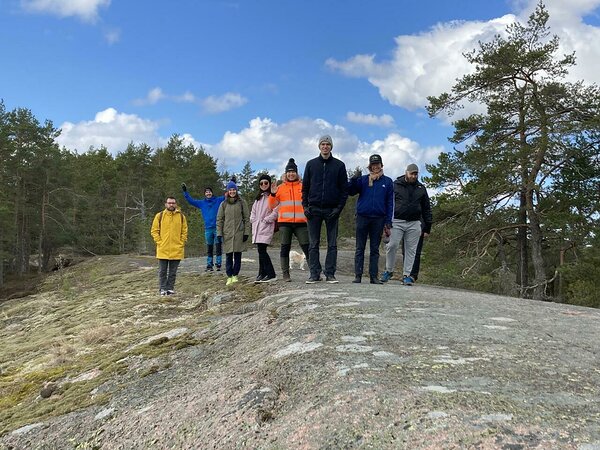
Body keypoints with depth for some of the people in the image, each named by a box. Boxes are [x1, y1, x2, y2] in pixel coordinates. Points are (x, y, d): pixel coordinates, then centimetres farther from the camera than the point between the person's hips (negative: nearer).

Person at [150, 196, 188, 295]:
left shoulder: (181, 216, 6)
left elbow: (184, 231, 8)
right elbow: (154, 231, 3)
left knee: (173, 272, 8)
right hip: (163, 250, -1)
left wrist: (181, 243, -1)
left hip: (176, 250, 1)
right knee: (162, 271, 4)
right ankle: (163, 289, 11)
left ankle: (170, 288, 17)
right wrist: (159, 242, -5)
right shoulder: (159, 216, 2)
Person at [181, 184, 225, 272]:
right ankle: (209, 265, 12)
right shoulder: (201, 203, 11)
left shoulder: (218, 200, 5)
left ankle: (218, 264, 5)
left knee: (218, 248, 0)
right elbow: (191, 200, 12)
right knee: (209, 249, 8)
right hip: (208, 229, 2)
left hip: (217, 228, -2)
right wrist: (185, 191, 5)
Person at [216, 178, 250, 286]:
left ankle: (235, 275, 14)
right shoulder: (224, 204, 7)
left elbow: (246, 218, 4)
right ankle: (229, 276, 8)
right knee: (228, 256, 1)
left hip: (239, 233, -1)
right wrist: (219, 233, 0)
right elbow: (219, 219, 8)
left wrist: (246, 232, -2)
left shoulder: (242, 202, 5)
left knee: (237, 255, 3)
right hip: (227, 234, 1)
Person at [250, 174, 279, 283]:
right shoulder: (258, 198, 21)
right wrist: (253, 220, 8)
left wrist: (265, 220, -10)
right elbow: (253, 211, 24)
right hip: (257, 228, 7)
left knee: (262, 250, -13)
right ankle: (262, 274, 11)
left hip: (267, 228, -7)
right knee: (260, 250, 6)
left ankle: (271, 274, -8)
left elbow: (276, 211, -13)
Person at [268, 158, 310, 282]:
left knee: (307, 247, -2)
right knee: (285, 247, 2)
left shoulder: (303, 186, 9)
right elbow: (272, 205, 9)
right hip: (284, 222, 0)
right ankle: (286, 274, 7)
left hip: (301, 222, 0)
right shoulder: (280, 187, 10)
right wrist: (273, 194, -7)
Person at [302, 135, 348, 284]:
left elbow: (344, 189, 4)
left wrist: (339, 207, -7)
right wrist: (305, 205, 0)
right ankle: (314, 274, 8)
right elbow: (305, 186, 10)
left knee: (332, 244, 2)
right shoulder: (311, 164, 9)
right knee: (313, 244, 2)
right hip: (314, 210, 1)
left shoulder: (339, 165, 5)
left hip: (332, 210, -1)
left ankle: (330, 274, 8)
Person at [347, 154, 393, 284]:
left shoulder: (387, 181, 9)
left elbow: (390, 202, 8)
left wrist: (388, 220, 1)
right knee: (360, 248, 1)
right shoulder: (362, 179, 8)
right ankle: (358, 275, 4)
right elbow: (350, 192, -2)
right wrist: (354, 179, -18)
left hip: (378, 219, 1)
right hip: (362, 217, 0)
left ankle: (374, 276, 10)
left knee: (375, 249, 6)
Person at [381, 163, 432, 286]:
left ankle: (407, 275, 11)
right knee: (392, 246, -8)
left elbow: (427, 208, 16)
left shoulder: (421, 188, 13)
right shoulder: (395, 185, 4)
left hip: (414, 224, 2)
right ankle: (389, 271, 11)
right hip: (397, 222, -2)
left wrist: (427, 227, 10)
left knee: (411, 250, 3)